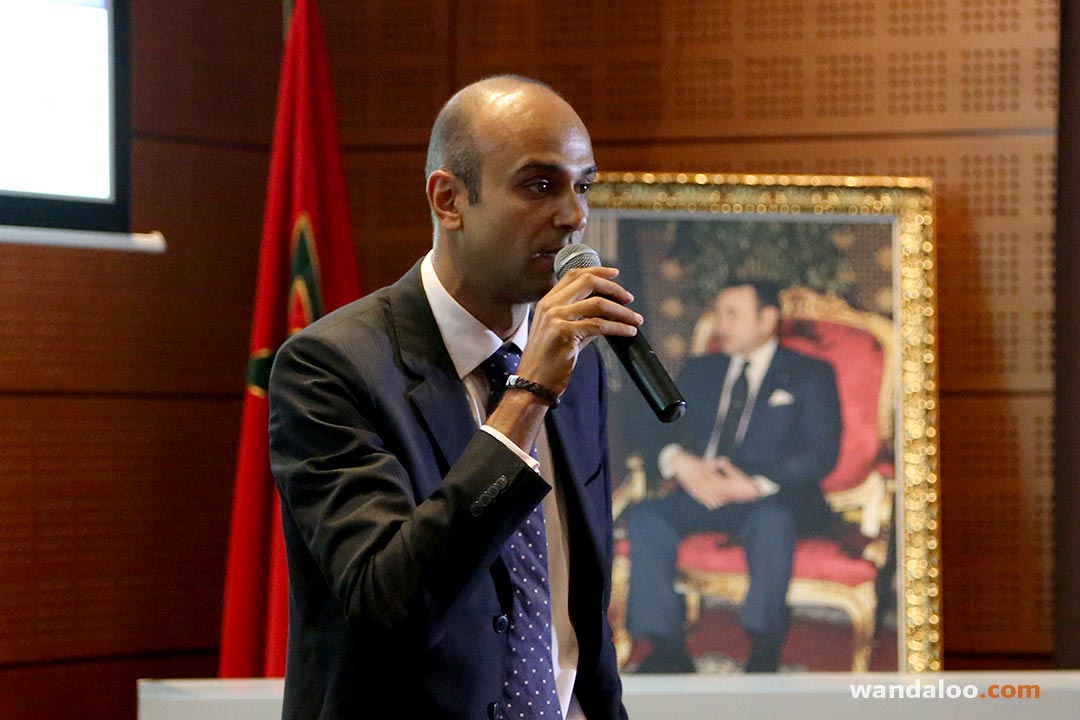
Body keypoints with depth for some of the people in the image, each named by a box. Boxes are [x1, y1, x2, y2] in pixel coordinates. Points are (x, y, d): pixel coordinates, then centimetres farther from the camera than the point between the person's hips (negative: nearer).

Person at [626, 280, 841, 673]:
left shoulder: (810, 375, 10)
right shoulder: (699, 372, 24)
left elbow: (821, 452, -4)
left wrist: (757, 485, -18)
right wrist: (679, 462, -12)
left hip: (773, 497, -4)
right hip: (700, 494, 4)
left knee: (772, 521, -39)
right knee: (646, 517, -25)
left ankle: (763, 653, -38)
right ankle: (666, 647, -29)